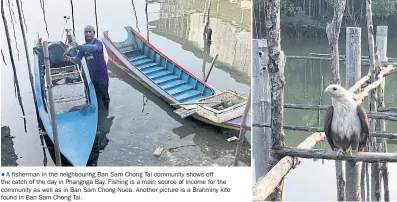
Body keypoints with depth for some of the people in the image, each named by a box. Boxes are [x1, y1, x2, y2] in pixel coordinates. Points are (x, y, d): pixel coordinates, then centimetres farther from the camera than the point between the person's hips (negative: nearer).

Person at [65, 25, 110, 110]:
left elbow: (93, 47, -36)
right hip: (92, 76, 5)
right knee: (96, 97, 12)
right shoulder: (83, 47, 8)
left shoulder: (98, 43, -12)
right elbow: (77, 60, 4)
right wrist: (70, 58, -20)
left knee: (104, 96, 0)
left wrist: (77, 47, -49)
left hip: (102, 75, -5)